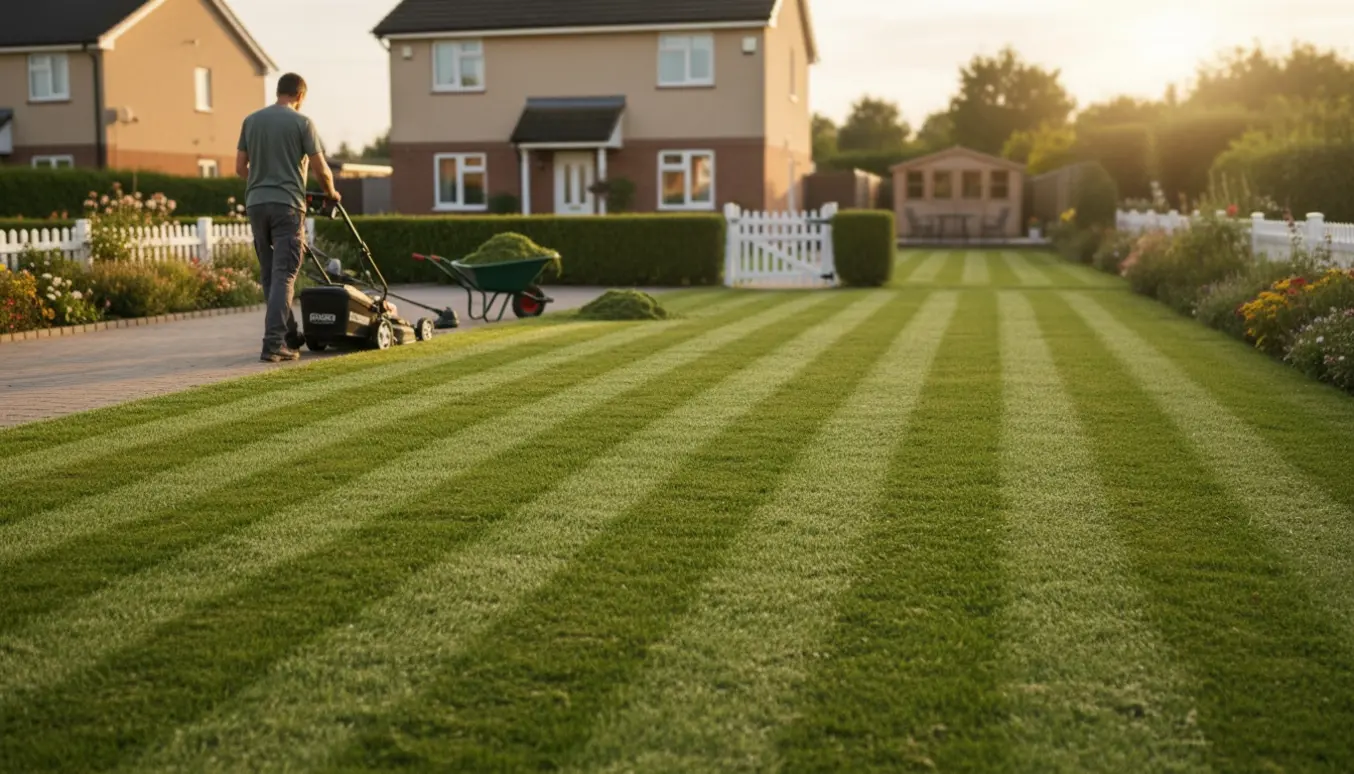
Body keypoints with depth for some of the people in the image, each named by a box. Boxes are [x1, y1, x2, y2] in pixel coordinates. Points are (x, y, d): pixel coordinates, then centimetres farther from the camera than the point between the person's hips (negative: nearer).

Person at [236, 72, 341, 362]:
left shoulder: (251, 120, 11)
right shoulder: (302, 122, -2)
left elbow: (240, 167, 13)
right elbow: (321, 169, -3)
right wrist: (331, 192, 17)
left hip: (256, 203, 5)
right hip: (287, 204, -5)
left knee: (269, 274, 14)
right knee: (283, 275, -6)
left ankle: (289, 336, 22)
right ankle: (273, 343, -15)